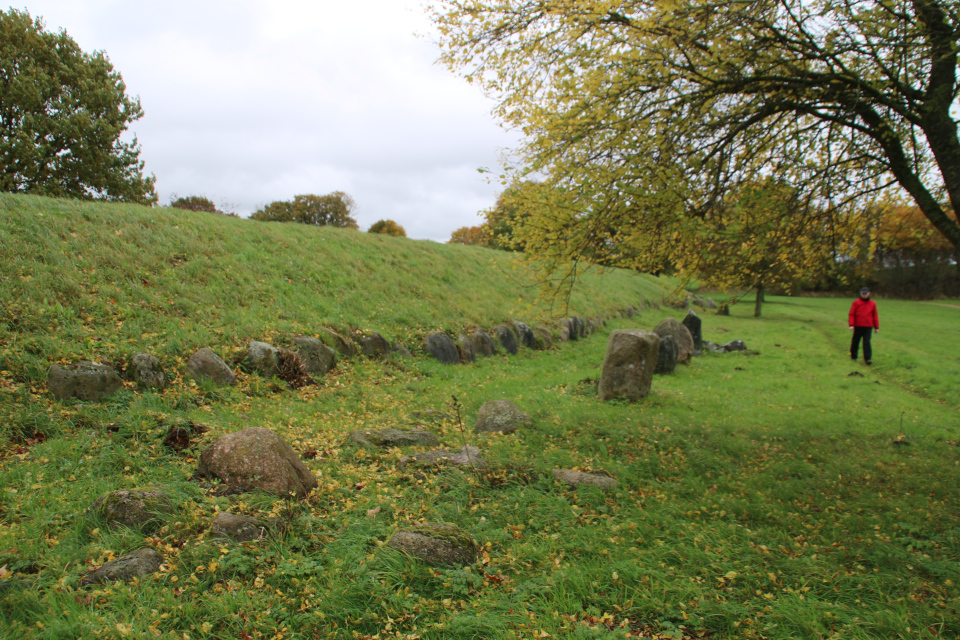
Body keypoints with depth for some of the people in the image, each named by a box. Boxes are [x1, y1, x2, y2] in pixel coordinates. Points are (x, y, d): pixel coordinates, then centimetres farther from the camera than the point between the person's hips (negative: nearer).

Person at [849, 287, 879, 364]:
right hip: (858, 326, -1)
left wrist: (876, 327, 13)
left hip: (868, 327, 1)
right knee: (855, 341, 8)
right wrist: (851, 325, -9)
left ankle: (868, 358, -10)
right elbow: (851, 314, 0)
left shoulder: (872, 304, 9)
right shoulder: (856, 302, 2)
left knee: (867, 342, -7)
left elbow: (875, 316, 14)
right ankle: (853, 356, 23)